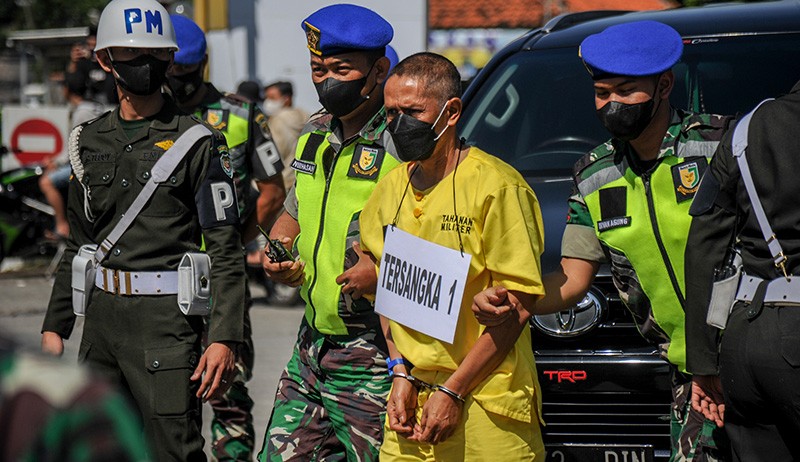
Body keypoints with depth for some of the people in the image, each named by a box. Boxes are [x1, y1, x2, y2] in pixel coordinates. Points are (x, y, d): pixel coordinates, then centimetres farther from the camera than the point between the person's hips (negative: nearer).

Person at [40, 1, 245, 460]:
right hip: (102, 316, 6)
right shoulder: (92, 141, 13)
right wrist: (55, 325, 16)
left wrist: (225, 338, -16)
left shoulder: (198, 143, -4)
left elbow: (226, 250, -8)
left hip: (165, 320, -6)